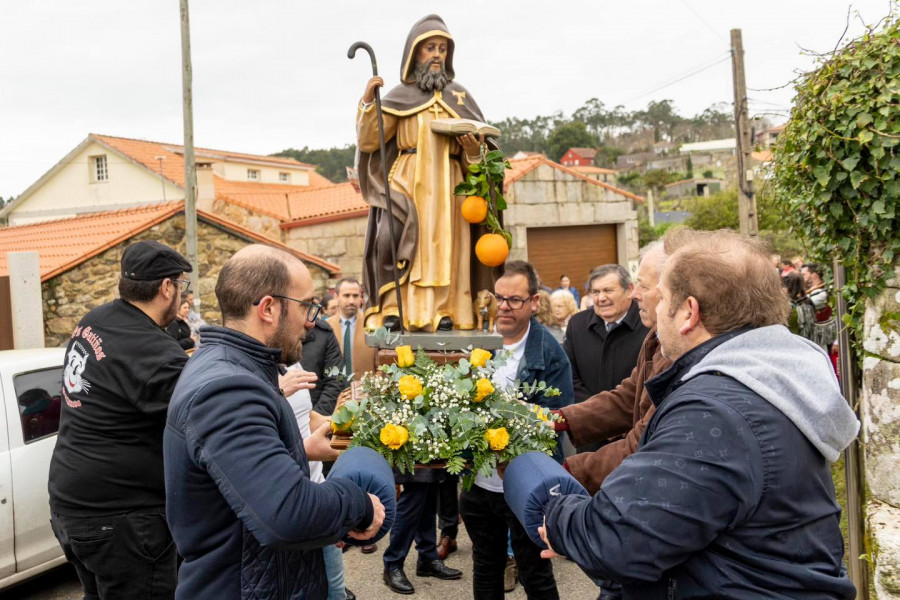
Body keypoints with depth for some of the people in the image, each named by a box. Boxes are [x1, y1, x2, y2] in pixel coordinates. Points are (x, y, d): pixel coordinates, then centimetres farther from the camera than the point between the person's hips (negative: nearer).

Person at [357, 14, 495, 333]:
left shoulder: (459, 95, 16)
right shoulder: (398, 96, 10)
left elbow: (480, 144, 15)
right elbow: (368, 141, 1)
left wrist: (473, 147, -7)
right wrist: (367, 101, -10)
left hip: (447, 186, 2)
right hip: (407, 183, -2)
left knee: (445, 247, -5)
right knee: (395, 240, -18)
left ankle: (443, 313, -2)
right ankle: (392, 311, -16)